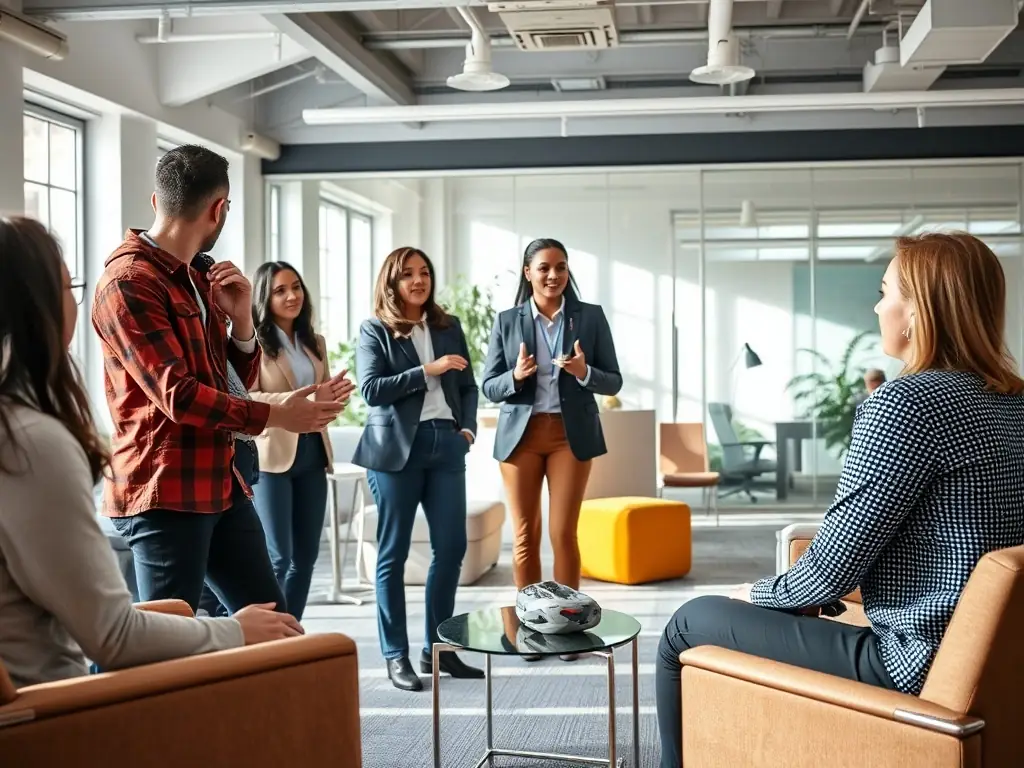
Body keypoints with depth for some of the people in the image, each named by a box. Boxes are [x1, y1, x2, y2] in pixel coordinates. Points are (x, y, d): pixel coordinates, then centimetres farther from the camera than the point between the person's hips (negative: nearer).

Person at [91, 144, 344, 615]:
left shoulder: (199, 280, 16)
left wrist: (241, 319, 0)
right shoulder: (128, 282, -13)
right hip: (163, 492, -9)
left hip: (220, 483, 9)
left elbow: (242, 378, 19)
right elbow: (178, 395, -21)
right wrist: (276, 416, -16)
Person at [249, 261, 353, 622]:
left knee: (306, 555, 9)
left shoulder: (315, 342, 17)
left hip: (312, 455, 7)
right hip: (271, 456, -7)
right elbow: (248, 400, -15)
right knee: (277, 557, -8)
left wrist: (334, 396, -2)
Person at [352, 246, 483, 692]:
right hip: (397, 447, -4)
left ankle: (436, 648, 15)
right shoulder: (375, 330, 1)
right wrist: (428, 371, -15)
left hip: (446, 444, 4)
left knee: (451, 545, 2)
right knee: (393, 552, 2)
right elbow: (371, 389, -11)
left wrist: (468, 428, 1)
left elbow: (468, 385, 16)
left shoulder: (449, 327, 14)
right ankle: (395, 656, 9)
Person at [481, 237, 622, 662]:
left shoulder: (591, 316, 2)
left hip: (571, 433, -1)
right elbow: (489, 387, 4)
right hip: (521, 433, 1)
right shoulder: (507, 321, 4)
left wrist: (584, 372, -18)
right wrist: (516, 376, -17)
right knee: (525, 533, 4)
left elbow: (613, 382, 3)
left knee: (564, 532, -2)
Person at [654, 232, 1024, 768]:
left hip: (915, 665, -9)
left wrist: (760, 595, 2)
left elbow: (836, 562, -18)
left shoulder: (910, 400, -19)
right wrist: (818, 594, 14)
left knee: (690, 625, 7)